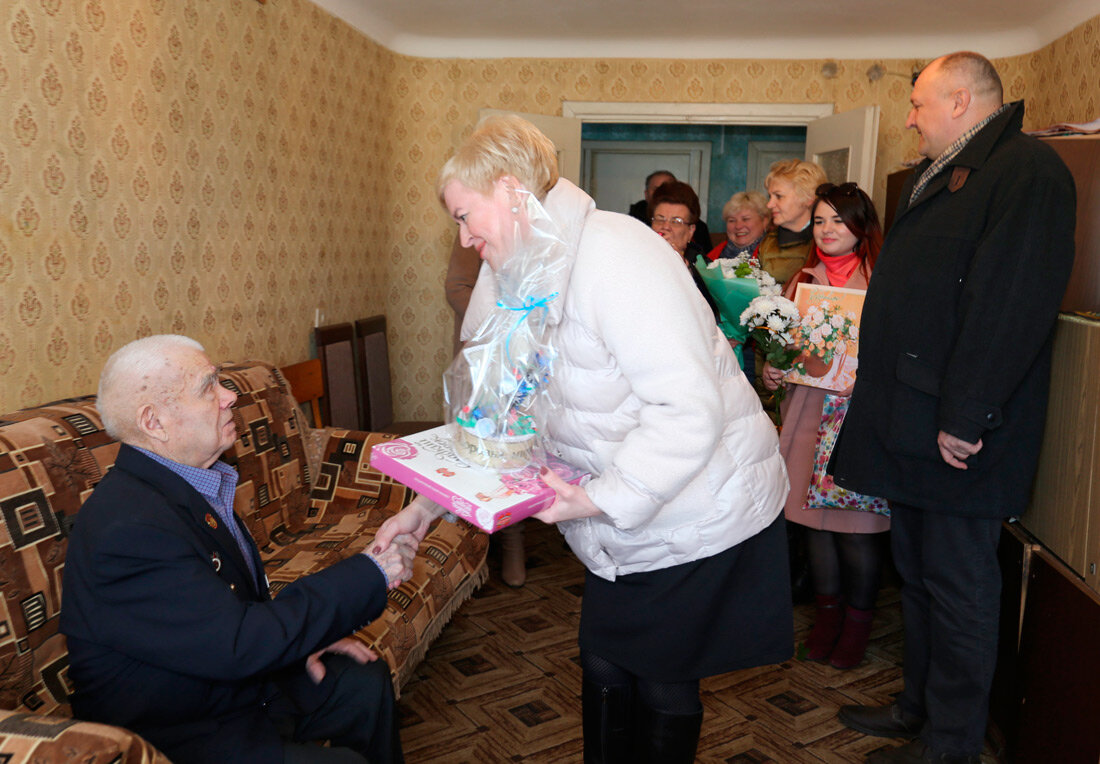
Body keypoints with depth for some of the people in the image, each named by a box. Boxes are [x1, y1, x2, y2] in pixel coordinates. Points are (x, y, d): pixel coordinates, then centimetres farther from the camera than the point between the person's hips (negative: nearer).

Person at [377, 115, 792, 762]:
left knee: (663, 685, 10)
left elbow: (690, 406, -29)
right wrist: (430, 501, 2)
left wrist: (606, 496, -30)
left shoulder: (616, 254, -24)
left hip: (698, 519, -7)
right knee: (604, 669, 17)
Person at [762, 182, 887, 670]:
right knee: (814, 517, 11)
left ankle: (858, 620, 23)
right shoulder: (803, 279, 13)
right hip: (809, 411, 5)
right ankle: (827, 613, 30)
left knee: (856, 525, 1)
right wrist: (770, 371, 2)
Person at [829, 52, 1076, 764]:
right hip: (910, 423, 10)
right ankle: (921, 707, 35)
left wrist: (964, 415, -24)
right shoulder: (932, 178, 18)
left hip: (958, 434, -10)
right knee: (918, 573, 19)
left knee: (957, 586, 3)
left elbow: (1012, 302, -22)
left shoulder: (1027, 168, -12)